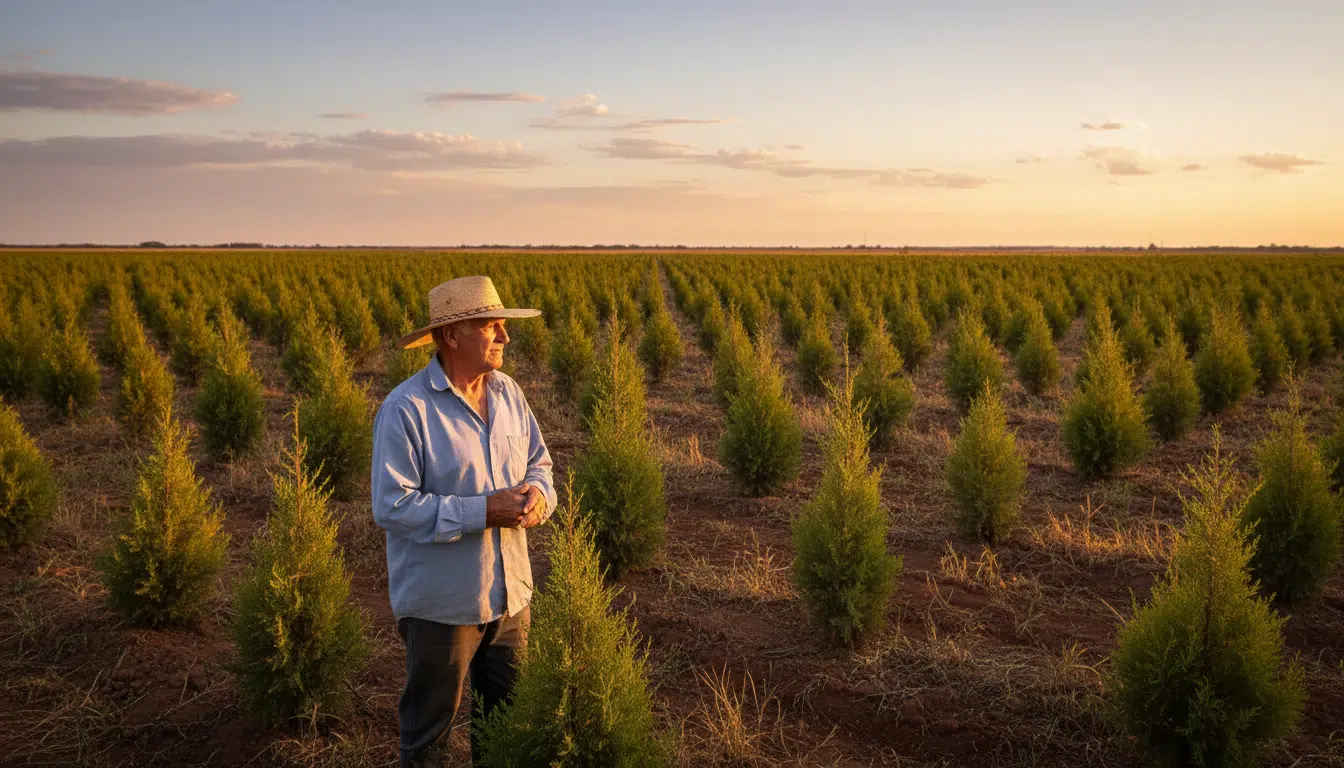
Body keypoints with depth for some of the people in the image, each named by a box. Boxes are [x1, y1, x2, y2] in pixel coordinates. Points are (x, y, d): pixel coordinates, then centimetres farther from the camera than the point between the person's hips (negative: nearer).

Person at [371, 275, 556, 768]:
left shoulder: (507, 393, 1)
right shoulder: (405, 410, -20)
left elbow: (538, 462, 11)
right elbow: (393, 507, -22)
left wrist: (539, 493, -12)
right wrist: (484, 510, -26)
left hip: (510, 595, 6)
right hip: (442, 602, -6)